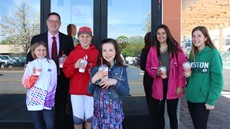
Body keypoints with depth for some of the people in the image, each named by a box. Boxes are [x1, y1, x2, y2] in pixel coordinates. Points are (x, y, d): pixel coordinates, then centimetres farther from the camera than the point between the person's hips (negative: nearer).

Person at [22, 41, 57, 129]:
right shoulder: (31, 65, 4)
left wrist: (50, 97, -7)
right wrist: (34, 75, -15)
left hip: (47, 100, -1)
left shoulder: (51, 63, 3)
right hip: (34, 100, 1)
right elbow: (25, 84, 2)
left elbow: (53, 83, 3)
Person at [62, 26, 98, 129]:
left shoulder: (97, 53, 2)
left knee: (90, 117, 8)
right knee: (77, 118, 7)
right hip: (76, 90, 1)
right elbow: (66, 72, 2)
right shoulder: (73, 53, 3)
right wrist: (75, 66, -15)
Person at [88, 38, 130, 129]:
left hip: (114, 110, -1)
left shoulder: (121, 69, -4)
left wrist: (115, 82, -20)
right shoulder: (96, 69, -1)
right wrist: (93, 79, -16)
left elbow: (126, 93, -6)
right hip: (99, 109, 1)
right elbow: (90, 91, 2)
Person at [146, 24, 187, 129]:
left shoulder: (176, 48, 0)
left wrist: (181, 85, -10)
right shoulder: (152, 50, 6)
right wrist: (156, 73, -10)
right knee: (157, 114, 8)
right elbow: (148, 67, 11)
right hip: (158, 86, 2)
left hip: (173, 86, -2)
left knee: (172, 114, 11)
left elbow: (182, 67, -4)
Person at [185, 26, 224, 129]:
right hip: (190, 97, 6)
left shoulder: (213, 53, -10)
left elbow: (217, 79, -13)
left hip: (203, 99, -5)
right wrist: (187, 75, -7)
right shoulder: (193, 54, 7)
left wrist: (211, 100, -16)